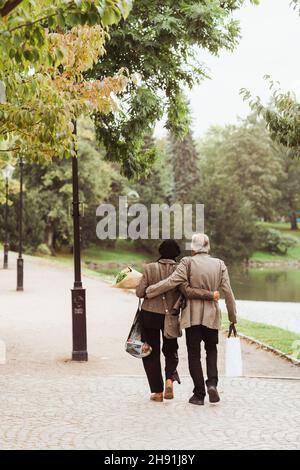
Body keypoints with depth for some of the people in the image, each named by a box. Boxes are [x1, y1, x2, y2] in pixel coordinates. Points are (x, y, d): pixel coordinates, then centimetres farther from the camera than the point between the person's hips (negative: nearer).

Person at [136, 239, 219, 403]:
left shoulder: (150, 268, -8)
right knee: (170, 350, 20)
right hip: (170, 317, 1)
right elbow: (187, 291, -21)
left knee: (152, 352, 11)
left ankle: (157, 391, 10)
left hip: (150, 315, -1)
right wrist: (210, 295, -16)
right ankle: (170, 379, -6)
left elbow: (140, 292, -9)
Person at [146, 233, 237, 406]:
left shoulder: (188, 263, -9)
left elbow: (171, 281, -16)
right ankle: (212, 383, -2)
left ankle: (199, 394, 7)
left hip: (192, 315, -2)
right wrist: (233, 318, 9)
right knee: (211, 350, 20)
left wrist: (148, 291, -6)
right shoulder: (219, 265, 2)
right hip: (211, 315, 3)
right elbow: (228, 293, 2)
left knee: (194, 354, 7)